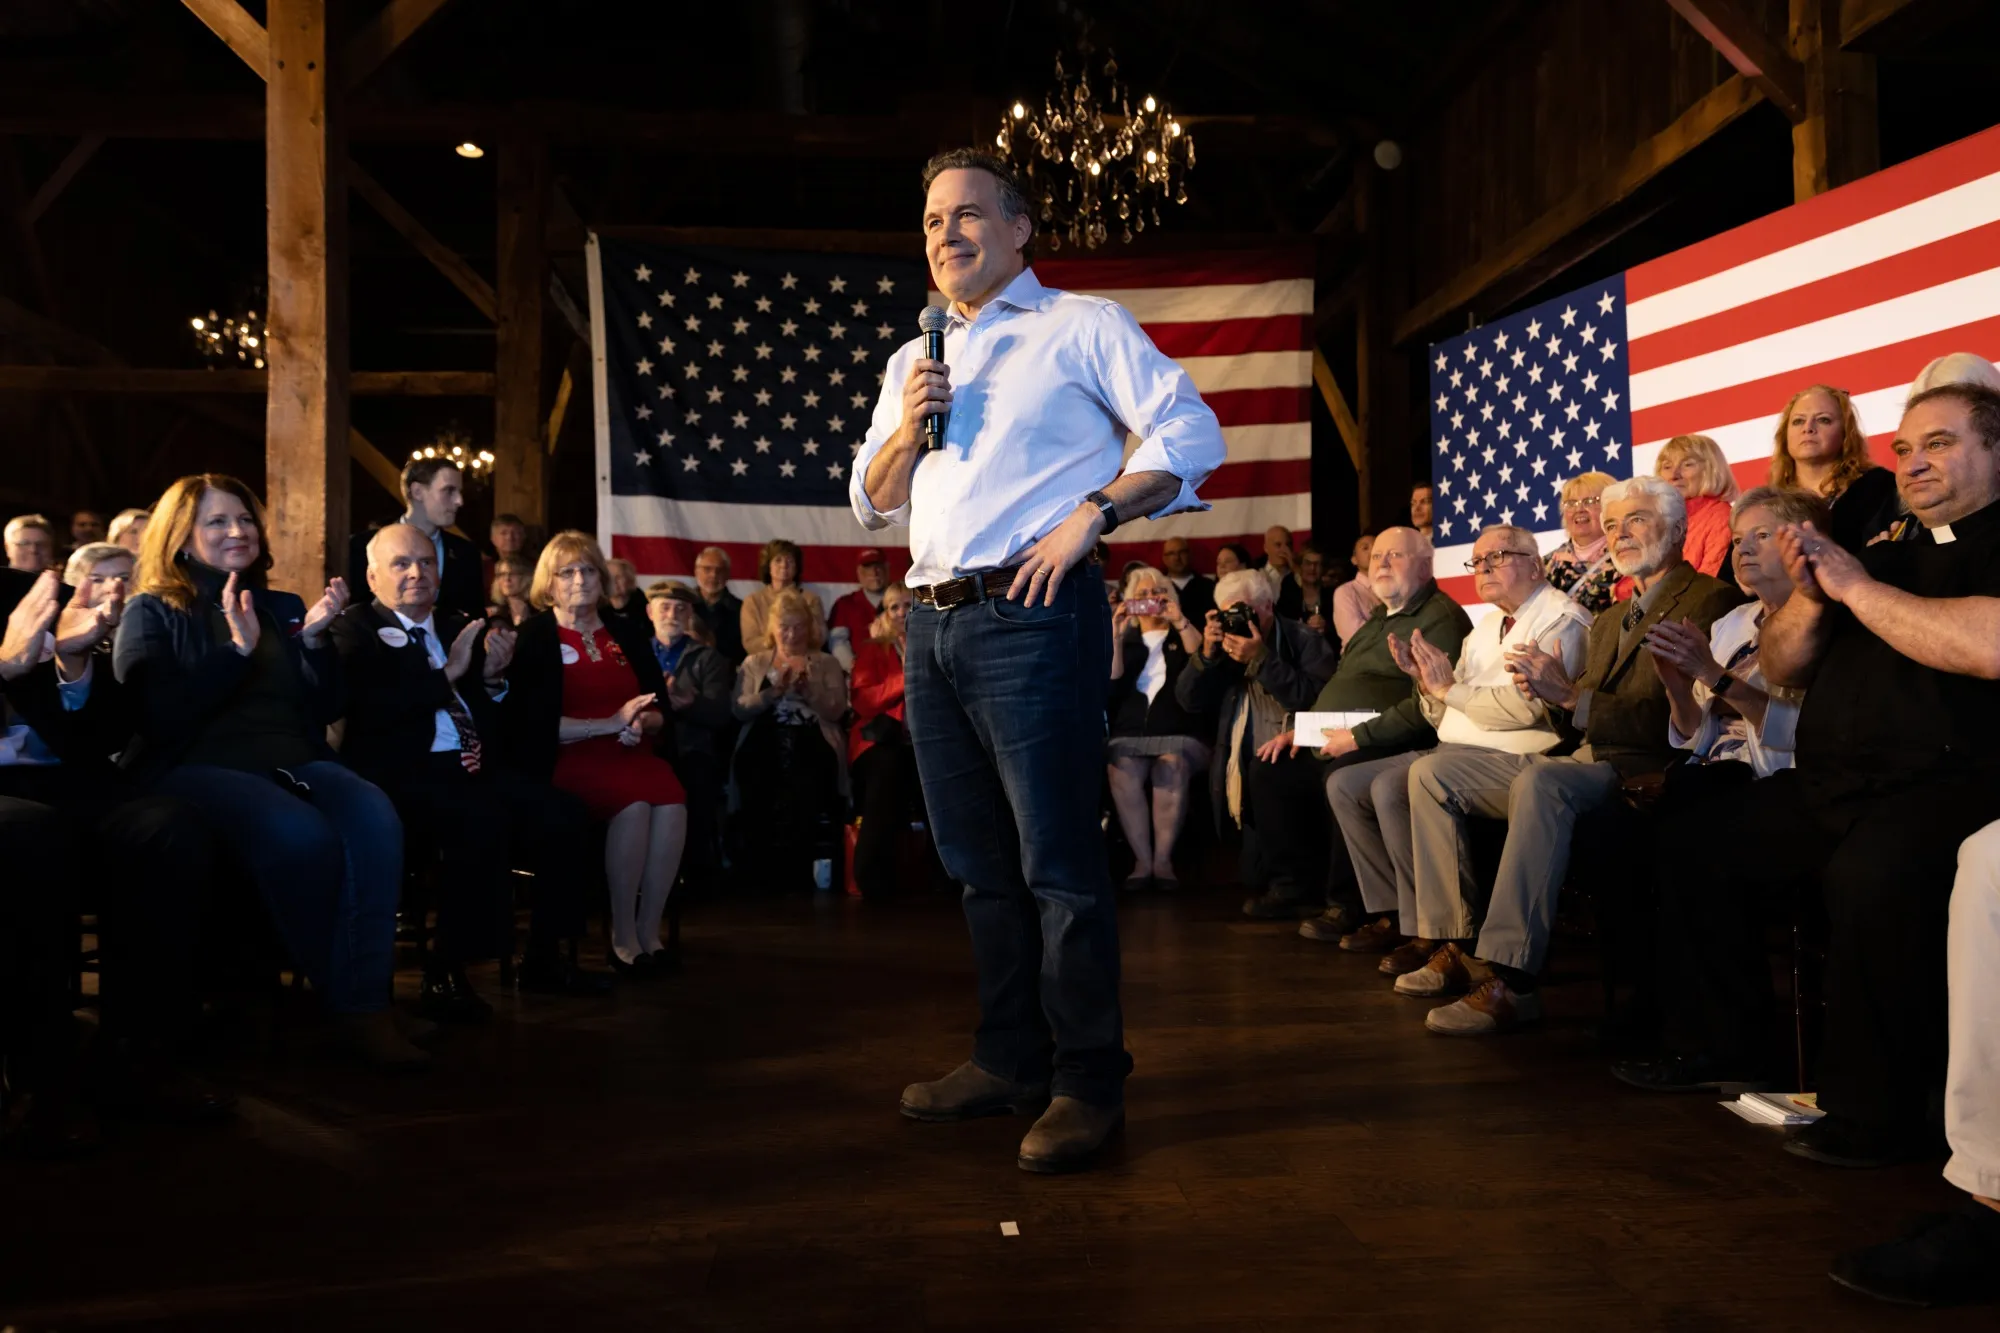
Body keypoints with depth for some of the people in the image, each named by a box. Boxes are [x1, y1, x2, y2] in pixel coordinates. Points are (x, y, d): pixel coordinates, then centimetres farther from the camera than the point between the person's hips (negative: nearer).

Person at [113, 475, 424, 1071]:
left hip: (293, 762, 4)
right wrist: (237, 649, -13)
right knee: (302, 834, -36)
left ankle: (365, 1005, -32)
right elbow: (161, 716, -7)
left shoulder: (283, 607, 21)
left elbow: (324, 710, 14)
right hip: (195, 768, -4)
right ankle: (341, 996, -18)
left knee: (375, 818, -32)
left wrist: (315, 638, -1)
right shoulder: (151, 613, 9)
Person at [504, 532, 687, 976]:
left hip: (630, 752, 4)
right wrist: (611, 723, -13)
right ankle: (623, 935, -19)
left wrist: (641, 724, -8)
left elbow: (660, 709, 15)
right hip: (566, 757, -4)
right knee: (633, 802, -33)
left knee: (672, 799, -30)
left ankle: (649, 930, -19)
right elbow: (534, 723, -7)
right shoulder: (534, 636, 3)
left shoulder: (628, 631, 17)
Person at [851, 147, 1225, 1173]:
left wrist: (1090, 515, -16)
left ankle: (1088, 1081, 4)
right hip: (932, 625, 7)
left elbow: (1192, 433, -7)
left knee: (1057, 861, -6)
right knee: (980, 862, 12)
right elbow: (871, 503, 22)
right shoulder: (914, 362, 22)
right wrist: (906, 430, 2)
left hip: (1031, 617, -7)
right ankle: (1011, 1059, 24)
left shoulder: (1082, 327, 3)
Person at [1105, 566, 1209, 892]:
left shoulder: (1183, 636, 21)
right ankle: (1142, 860, -28)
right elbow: (1112, 682, 6)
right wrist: (1115, 637, -1)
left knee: (1171, 765, -36)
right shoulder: (1125, 641, 23)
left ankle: (1163, 858, -29)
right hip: (1130, 734, 1)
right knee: (1121, 769, -33)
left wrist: (1181, 622, -6)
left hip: (1179, 733, -1)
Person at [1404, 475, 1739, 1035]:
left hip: (1640, 773, -9)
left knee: (1540, 779, -39)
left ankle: (1509, 981, -37)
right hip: (1580, 760, 9)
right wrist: (1551, 691, -4)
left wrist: (1570, 695, -20)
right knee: (1432, 771, 1)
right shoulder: (1608, 622, 25)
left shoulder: (1707, 602, -3)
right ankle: (1454, 947, -2)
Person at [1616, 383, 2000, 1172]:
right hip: (1829, 783, 9)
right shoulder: (1888, 555, 22)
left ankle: (1879, 1110, -19)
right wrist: (1811, 596, -1)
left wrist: (1858, 588, -12)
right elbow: (1782, 669, 19)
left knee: (1871, 878, -36)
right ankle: (1722, 1046, 16)